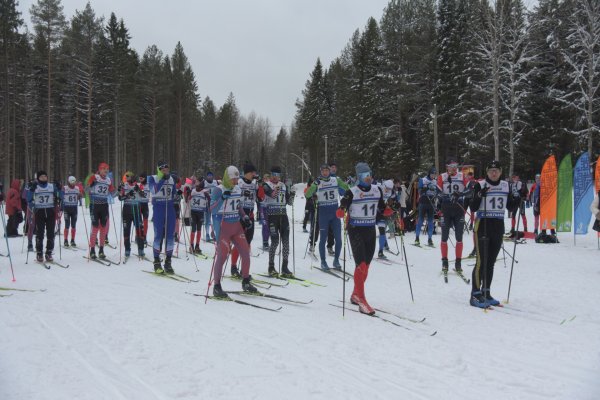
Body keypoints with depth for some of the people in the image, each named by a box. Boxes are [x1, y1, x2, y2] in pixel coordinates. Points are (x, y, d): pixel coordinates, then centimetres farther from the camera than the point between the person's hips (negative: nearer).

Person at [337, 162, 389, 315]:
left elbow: (382, 209, 16)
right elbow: (340, 212, -13)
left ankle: (355, 295, 27)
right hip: (356, 231, -6)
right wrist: (342, 211, -35)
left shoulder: (377, 190, 5)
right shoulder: (352, 192, -10)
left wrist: (390, 210, -4)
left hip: (370, 230, 6)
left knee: (366, 266, 12)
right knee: (361, 265, -14)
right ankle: (361, 300, -11)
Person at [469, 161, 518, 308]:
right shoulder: (480, 185, -6)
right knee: (481, 261, -9)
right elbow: (474, 208, -10)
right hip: (483, 226, -5)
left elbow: (510, 206, 15)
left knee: (491, 262, 11)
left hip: (498, 227, 5)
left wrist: (520, 197, -2)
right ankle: (475, 295, -4)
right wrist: (480, 195, -26)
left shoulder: (505, 185, 8)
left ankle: (486, 292, 19)